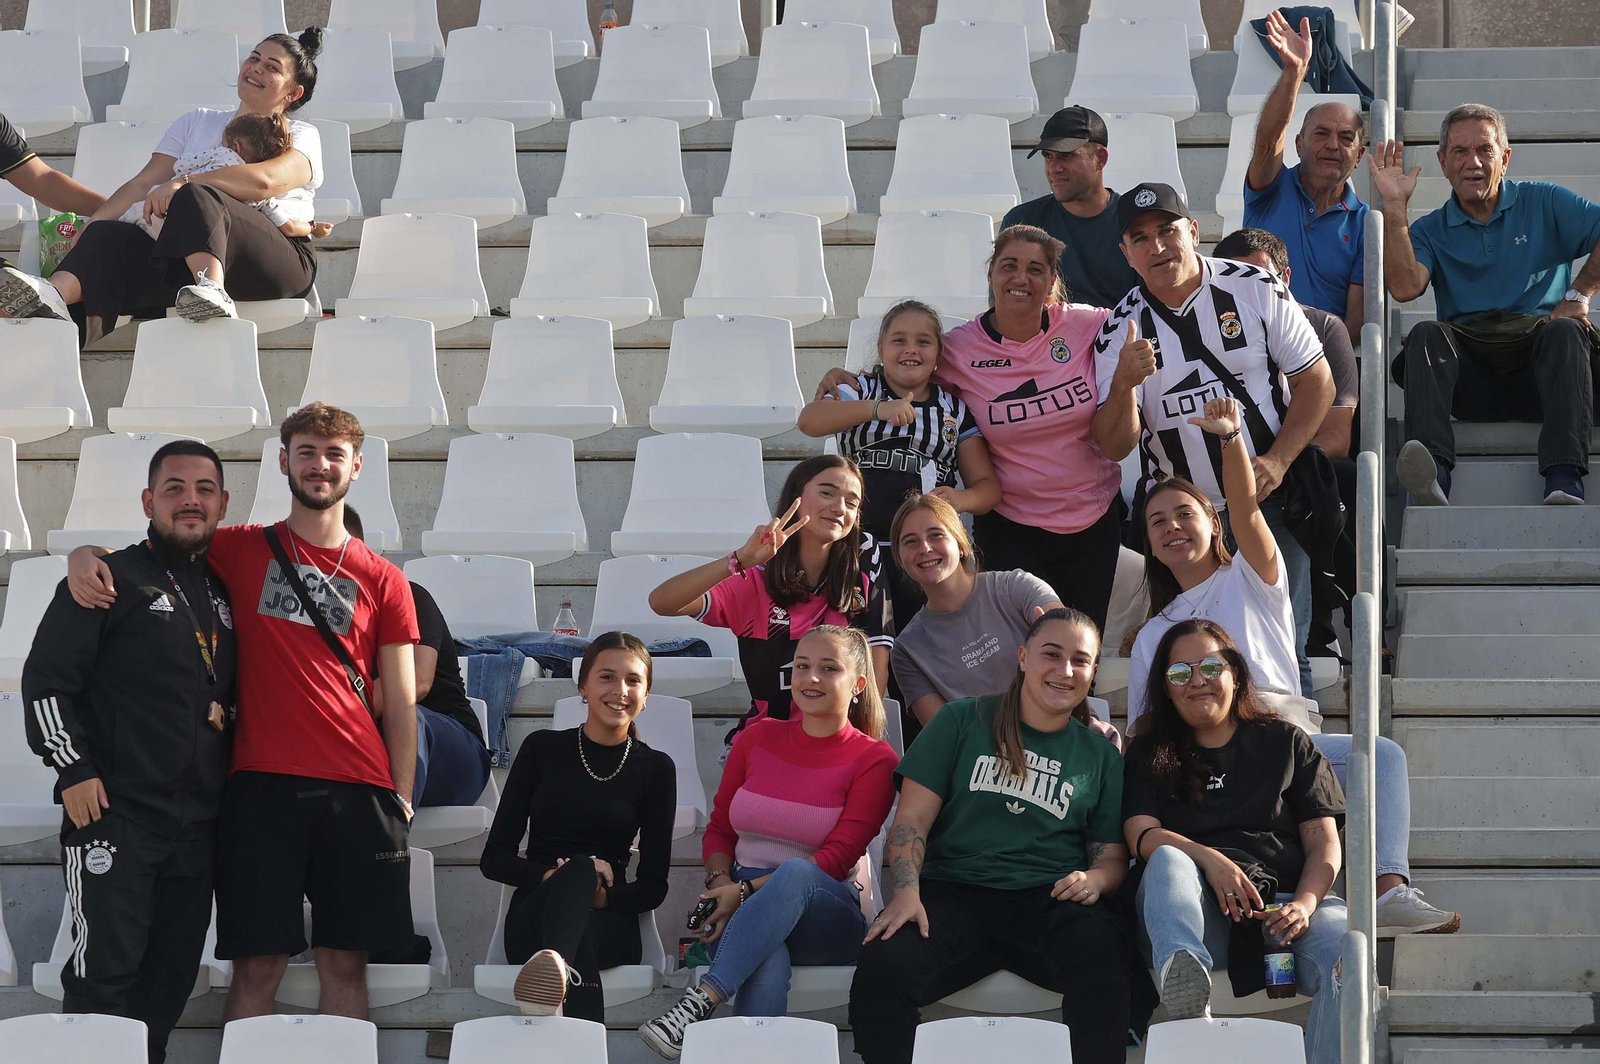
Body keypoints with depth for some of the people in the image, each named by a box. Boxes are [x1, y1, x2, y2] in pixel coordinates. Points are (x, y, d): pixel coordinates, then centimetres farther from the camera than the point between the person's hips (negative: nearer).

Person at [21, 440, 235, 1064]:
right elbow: (44, 679, -5)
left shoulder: (222, 595, 17)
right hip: (117, 813, -6)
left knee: (171, 978, 7)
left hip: (198, 822, 7)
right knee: (105, 971, -13)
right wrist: (72, 769, -13)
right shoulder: (114, 579, -2)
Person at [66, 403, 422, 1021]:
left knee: (345, 962, 3)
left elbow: (400, 704, 11)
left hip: (359, 791, 1)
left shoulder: (383, 581, 12)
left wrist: (401, 800, 3)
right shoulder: (242, 550, 10)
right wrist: (85, 553, -5)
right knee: (258, 965, -5)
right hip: (263, 784, -1)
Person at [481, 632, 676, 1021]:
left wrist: (606, 897, -12)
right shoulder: (543, 749, 12)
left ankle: (554, 961, -75)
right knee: (579, 869, -37)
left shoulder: (655, 769, 12)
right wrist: (550, 876, -12)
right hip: (534, 916, 0)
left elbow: (654, 884, 10)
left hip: (610, 921, 1)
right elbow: (495, 858, 8)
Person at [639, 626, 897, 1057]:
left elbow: (838, 856, -8)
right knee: (767, 964, -38)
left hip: (826, 915, -2)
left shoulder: (875, 759, 1)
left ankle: (699, 1003, -51)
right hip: (744, 911, 2)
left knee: (794, 873, -41)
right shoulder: (758, 739, 14)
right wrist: (720, 882, -7)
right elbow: (719, 829, 18)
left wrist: (748, 890, -19)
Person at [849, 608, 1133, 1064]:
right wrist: (907, 890, -12)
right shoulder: (962, 723, 13)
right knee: (881, 971, -34)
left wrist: (1094, 880, -6)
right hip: (953, 894, -1)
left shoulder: (1101, 757, 19)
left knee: (1103, 954, -37)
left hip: (1047, 903, 1)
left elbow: (1112, 856, 20)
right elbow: (912, 819, 7)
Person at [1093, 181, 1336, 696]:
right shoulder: (1121, 330, -1)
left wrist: (1277, 462, -11)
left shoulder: (1256, 289, -2)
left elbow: (1317, 381, 1)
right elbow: (1113, 448, -6)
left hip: (1269, 500, -1)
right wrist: (1124, 382, -26)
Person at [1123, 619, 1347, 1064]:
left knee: (1344, 947, -33)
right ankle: (1187, 993, -63)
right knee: (1167, 860, -35)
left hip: (1280, 905, 0)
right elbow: (1143, 836, 3)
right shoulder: (1150, 756, 21)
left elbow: (1324, 843, 11)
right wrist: (1209, 859, -17)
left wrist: (1304, 904, -11)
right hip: (1198, 908, 0)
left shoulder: (1285, 743, 21)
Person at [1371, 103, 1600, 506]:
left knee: (1565, 332, -32)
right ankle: (1433, 476, -52)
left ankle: (1564, 484, -51)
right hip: (1469, 373, 1)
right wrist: (1394, 207, -1)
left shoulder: (1544, 204, 16)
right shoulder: (1431, 231, 19)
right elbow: (1404, 287, -2)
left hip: (1540, 371, -1)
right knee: (1427, 334, -27)